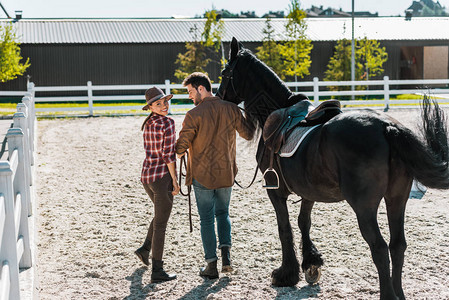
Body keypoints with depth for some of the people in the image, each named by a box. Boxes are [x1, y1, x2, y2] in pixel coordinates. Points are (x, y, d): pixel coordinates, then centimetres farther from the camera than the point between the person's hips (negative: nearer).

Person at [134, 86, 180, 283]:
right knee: (160, 224, -2)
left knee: (161, 213, 31)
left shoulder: (148, 123, 9)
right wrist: (175, 180, -11)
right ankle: (157, 271, 1)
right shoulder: (167, 123, -15)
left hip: (146, 176, 8)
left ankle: (145, 249, 31)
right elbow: (168, 154, -17)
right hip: (162, 176, -8)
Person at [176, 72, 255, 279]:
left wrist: (177, 154, 10)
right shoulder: (231, 109, -3)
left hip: (202, 175, -4)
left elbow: (181, 146, -14)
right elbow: (248, 134, 8)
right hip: (226, 173, 4)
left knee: (207, 219, 6)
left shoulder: (194, 115, -15)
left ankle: (211, 265, 10)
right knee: (223, 213, 22)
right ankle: (226, 252, 6)